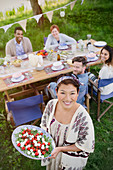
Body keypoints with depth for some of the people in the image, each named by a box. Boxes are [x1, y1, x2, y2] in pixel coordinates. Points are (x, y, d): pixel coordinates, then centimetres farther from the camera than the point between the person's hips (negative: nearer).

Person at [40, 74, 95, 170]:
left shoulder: (83, 118, -35)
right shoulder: (51, 104, -21)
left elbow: (86, 146, -22)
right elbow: (45, 125, -2)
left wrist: (60, 149, -24)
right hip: (52, 151, 4)